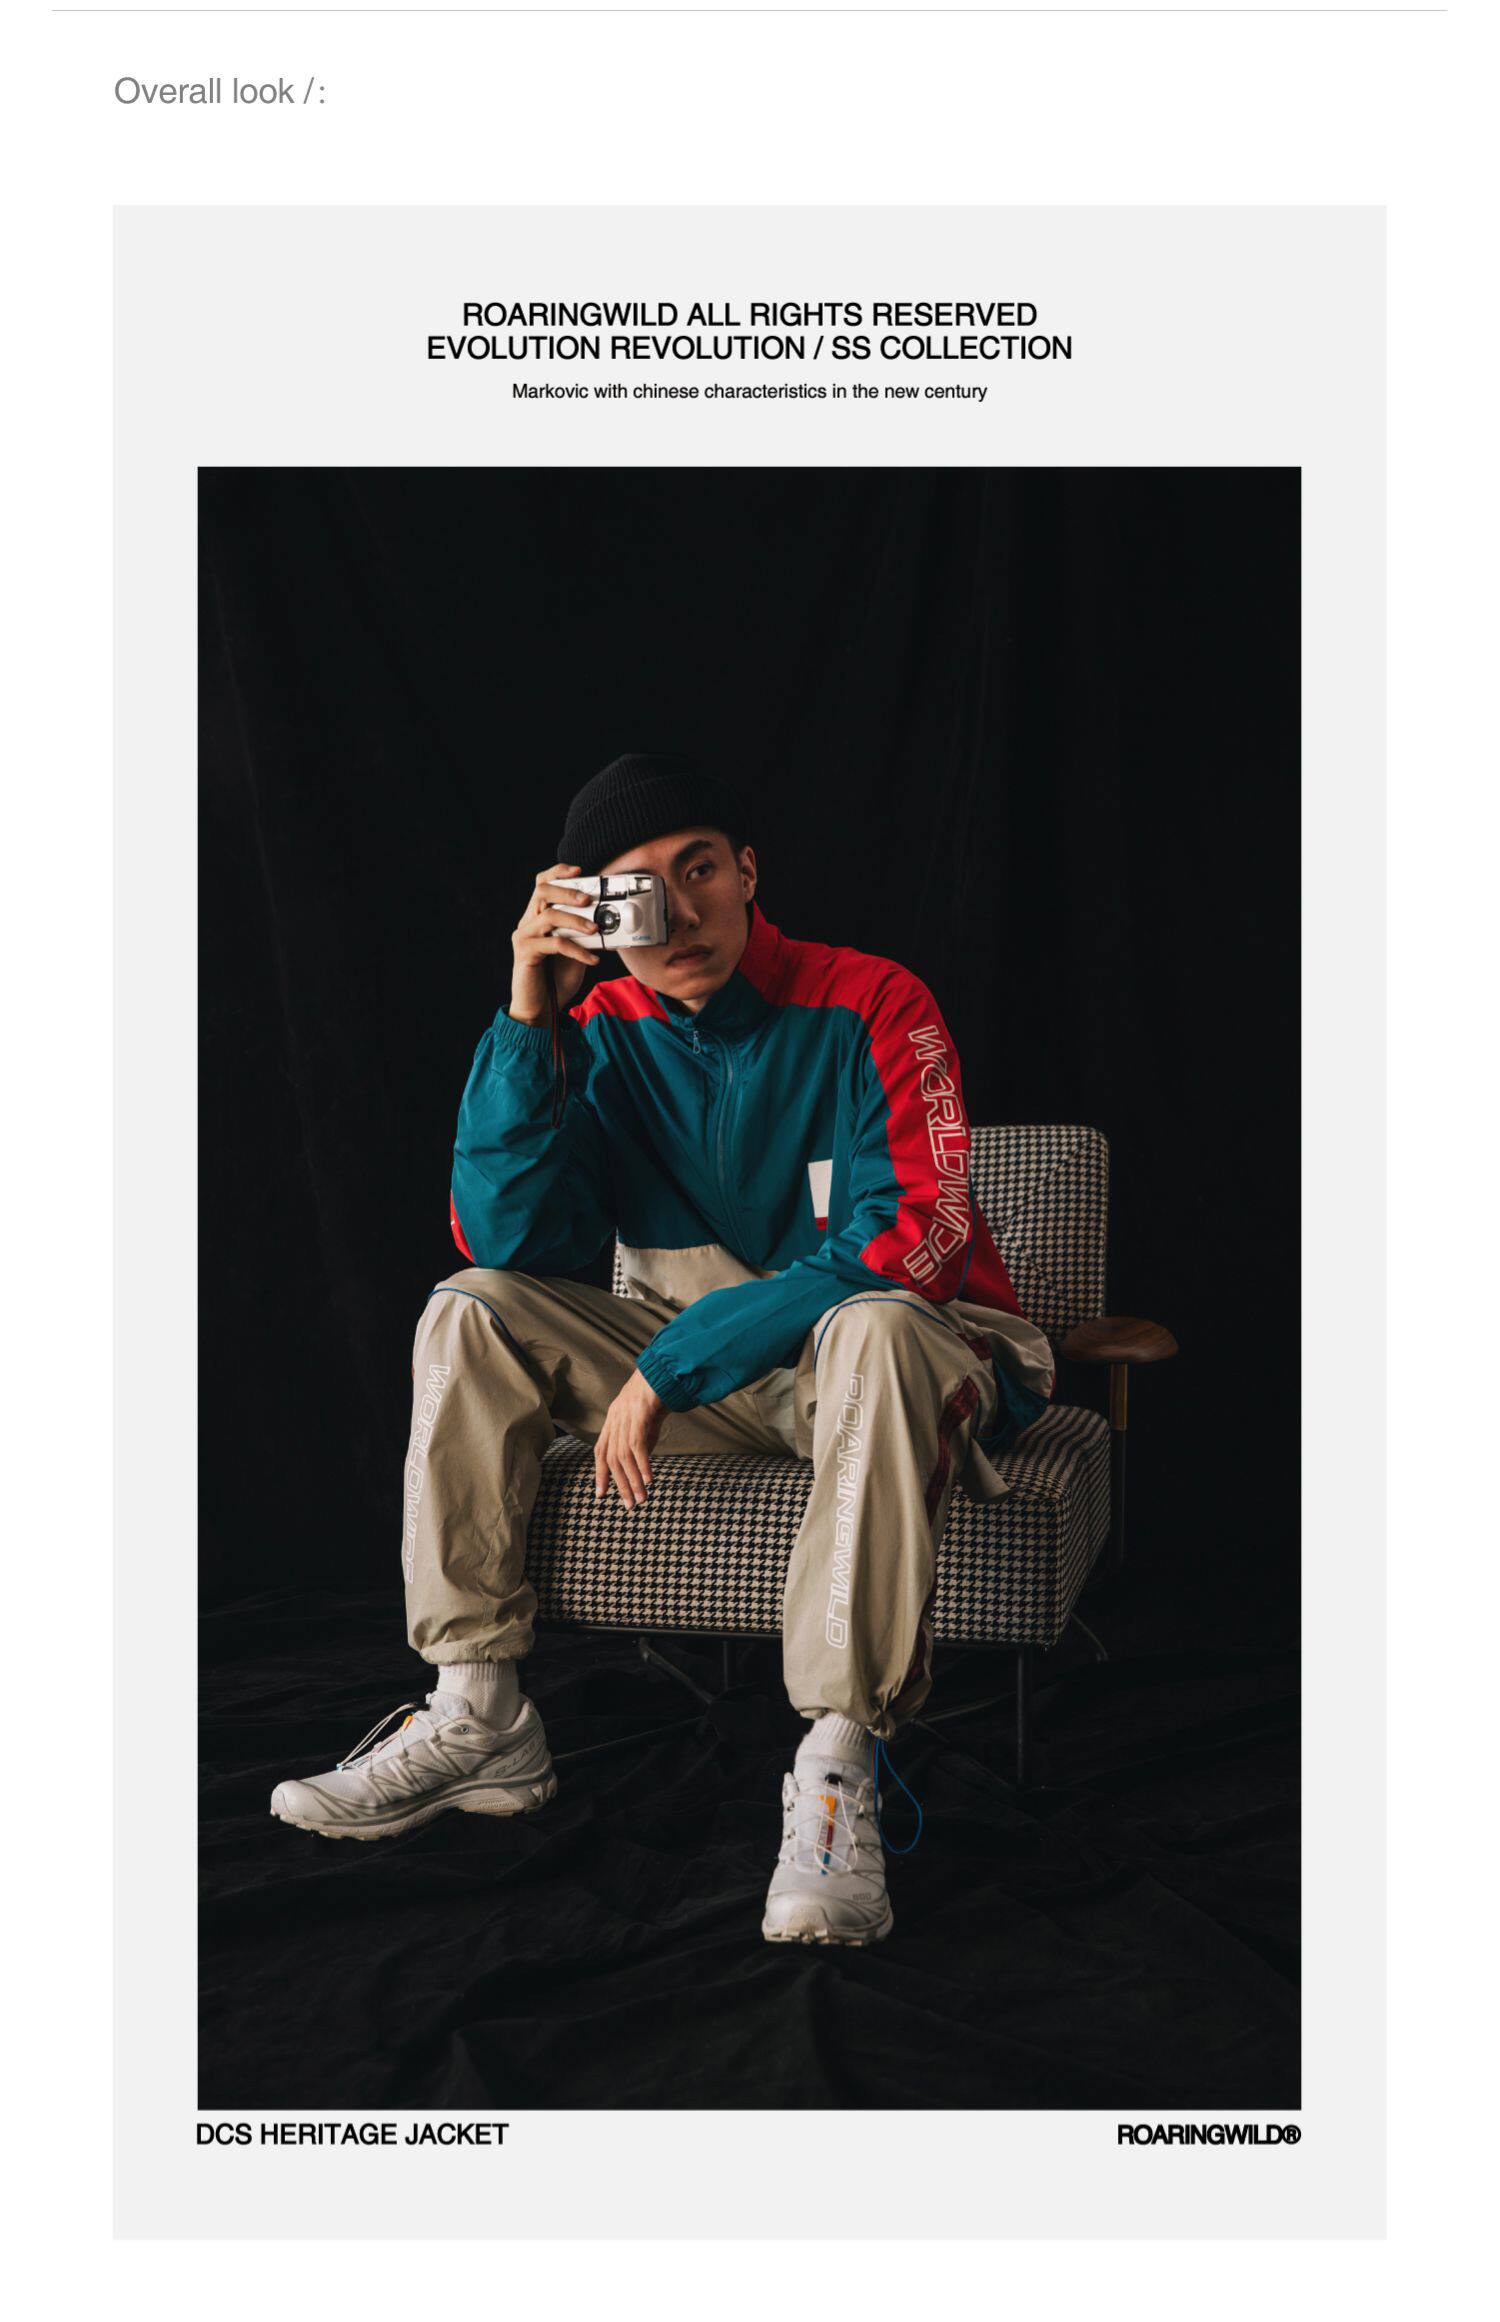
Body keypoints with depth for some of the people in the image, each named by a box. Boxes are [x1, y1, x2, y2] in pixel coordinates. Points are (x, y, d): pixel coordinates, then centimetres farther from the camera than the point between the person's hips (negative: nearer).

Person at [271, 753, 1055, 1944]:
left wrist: (674, 1361, -26)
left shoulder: (870, 1006, -16)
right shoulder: (608, 1035, -1)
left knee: (873, 1330, -40)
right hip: (706, 1366, 5)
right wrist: (525, 1019, -20)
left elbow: (905, 1242, -26)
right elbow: (511, 1240, -10)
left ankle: (837, 1769, -36)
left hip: (908, 1346, -5)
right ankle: (477, 1721, -9)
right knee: (470, 1312, -9)